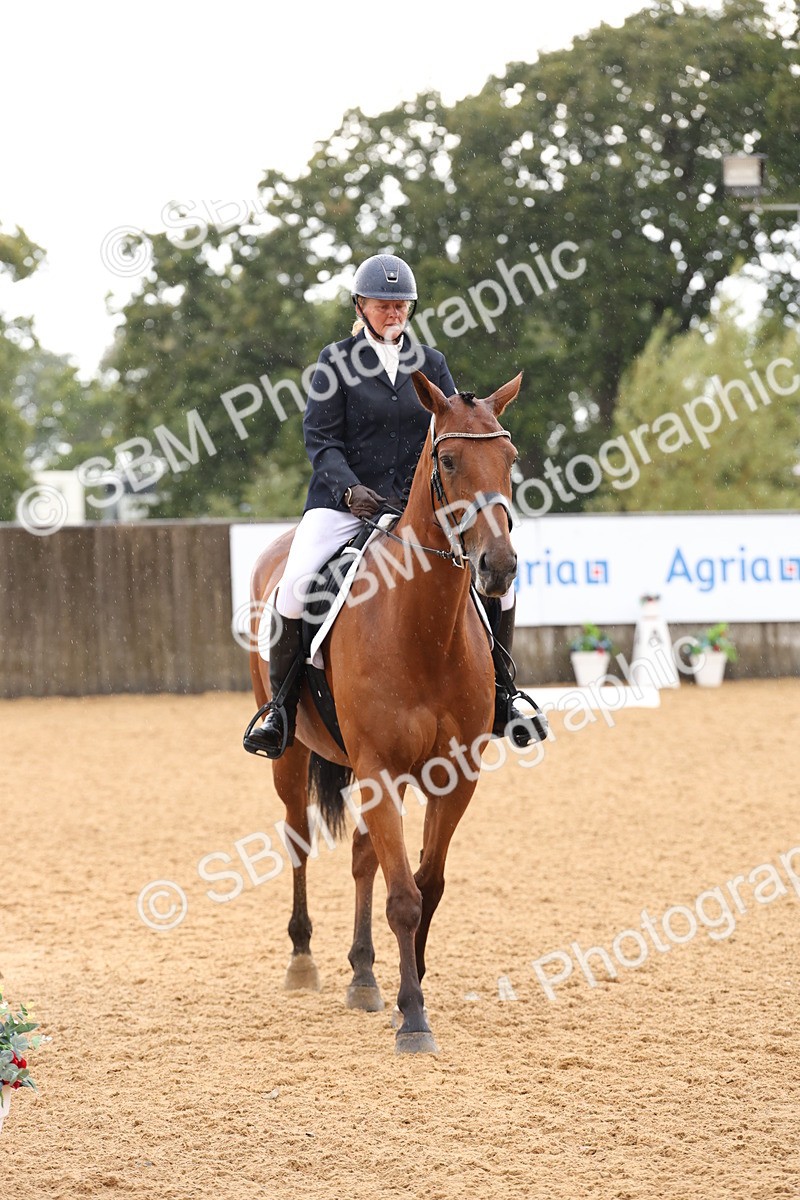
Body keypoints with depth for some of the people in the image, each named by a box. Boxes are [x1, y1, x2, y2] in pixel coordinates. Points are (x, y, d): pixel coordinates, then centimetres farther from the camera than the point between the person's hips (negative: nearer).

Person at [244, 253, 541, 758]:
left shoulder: (430, 362, 11)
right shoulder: (336, 362, 1)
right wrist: (350, 489, -21)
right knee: (295, 584, -28)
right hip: (344, 501, -3)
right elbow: (321, 439, -4)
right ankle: (282, 707, -12)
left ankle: (499, 698, 7)